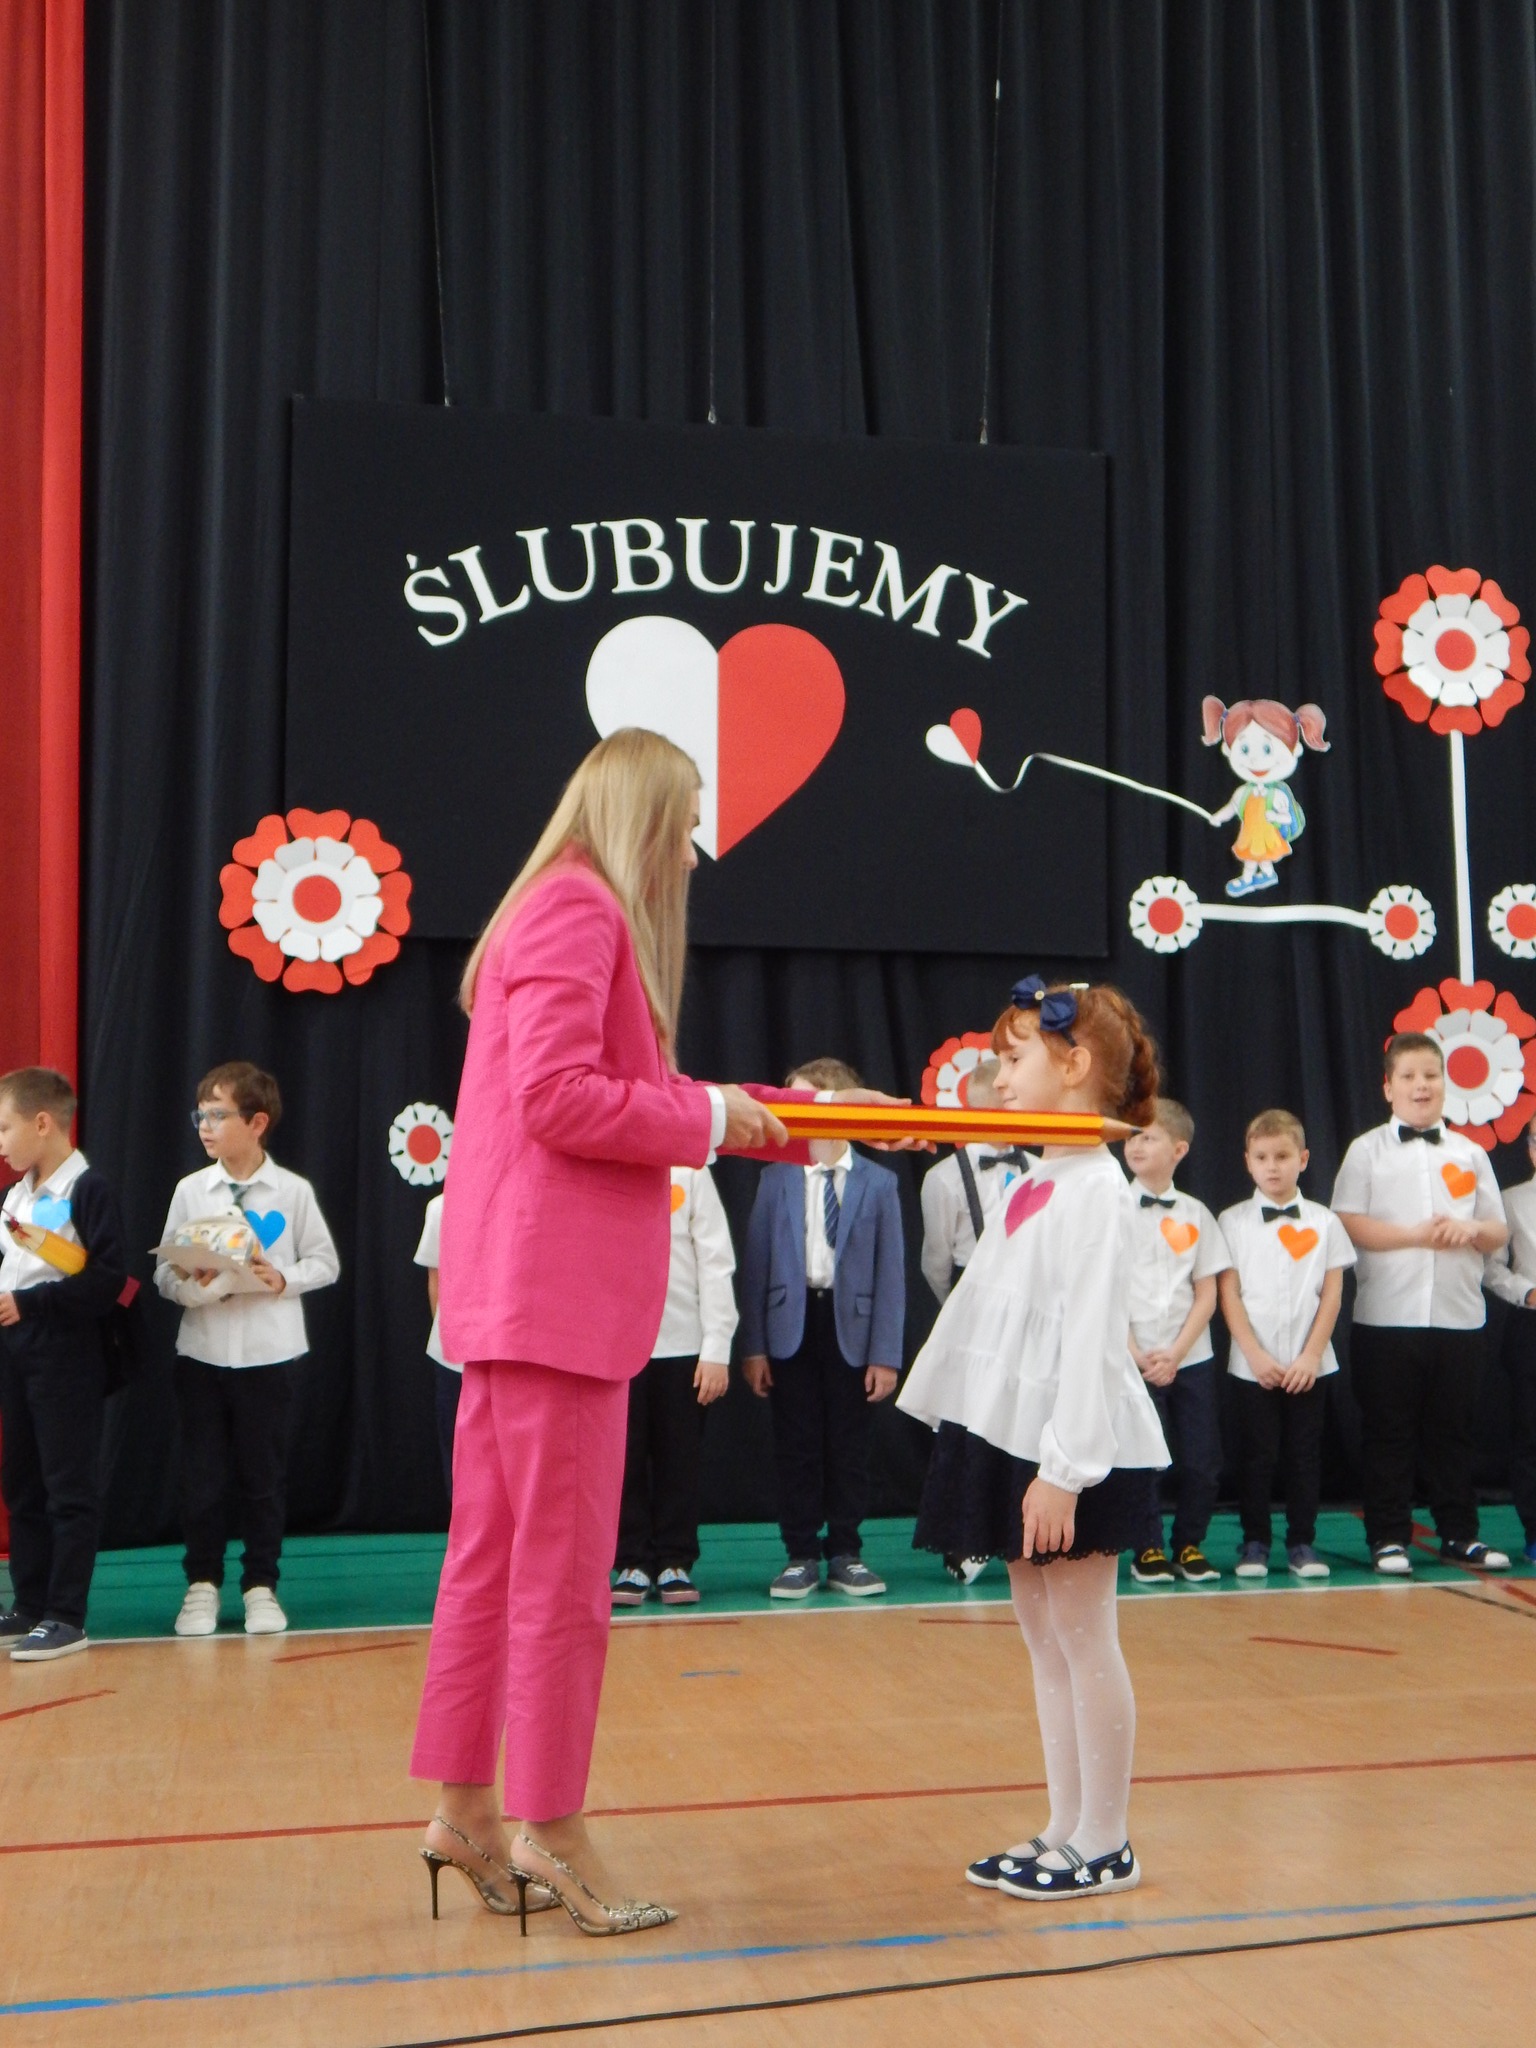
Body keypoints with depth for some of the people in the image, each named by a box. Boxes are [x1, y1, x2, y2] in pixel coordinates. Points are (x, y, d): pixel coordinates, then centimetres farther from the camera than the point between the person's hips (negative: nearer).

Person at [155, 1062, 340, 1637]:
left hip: (268, 1353, -1)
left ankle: (260, 1585, 18)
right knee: (201, 1475, 6)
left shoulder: (293, 1191, -1)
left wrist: (283, 1279, -12)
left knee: (264, 1475, 6)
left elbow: (325, 1262, 5)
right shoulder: (190, 1190, 4)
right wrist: (194, 1284, -18)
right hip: (201, 1351, 2)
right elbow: (164, 1272, 2)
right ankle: (202, 1583, 20)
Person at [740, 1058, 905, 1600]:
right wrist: (753, 1345, -4)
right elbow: (755, 1262, 2)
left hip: (852, 1329, -1)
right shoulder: (776, 1177, 5)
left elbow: (890, 1272, -1)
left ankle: (846, 1555, 17)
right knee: (795, 1448, 4)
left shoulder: (878, 1182, 1)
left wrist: (886, 1353, -6)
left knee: (849, 1448, 6)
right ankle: (801, 1555, 14)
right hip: (790, 1325, 1)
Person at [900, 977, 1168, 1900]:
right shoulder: (1037, 1184, 13)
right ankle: (1067, 1831, 22)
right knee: (1045, 1636, 13)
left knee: (1082, 1635, 0)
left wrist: (1063, 1469, -23)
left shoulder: (1096, 1189, -15)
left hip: (1074, 1452, -9)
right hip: (1014, 1440, 9)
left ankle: (1104, 1846, 11)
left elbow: (1092, 1337, -20)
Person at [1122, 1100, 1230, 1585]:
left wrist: (1175, 1353, -8)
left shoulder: (1195, 1214, 6)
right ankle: (1147, 1550, 13)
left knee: (1201, 1461, 1)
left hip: (1191, 1357, 2)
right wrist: (1137, 1356, -10)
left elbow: (1207, 1294, 4)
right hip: (1132, 1359, -2)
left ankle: (1190, 1545, 18)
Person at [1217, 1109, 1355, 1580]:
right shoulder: (1233, 1221, 2)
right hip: (1252, 1364, -1)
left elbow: (1332, 1293, 2)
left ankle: (1302, 1542, 14)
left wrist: (1311, 1355, -7)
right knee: (1256, 1456, 3)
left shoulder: (1323, 1222, 4)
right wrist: (1255, 1355, -10)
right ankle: (1254, 1543, 13)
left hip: (1309, 1365, 1)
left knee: (1305, 1454, 5)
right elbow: (1228, 1293, -2)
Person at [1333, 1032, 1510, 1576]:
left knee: (1453, 1429, 9)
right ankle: (1388, 1537, 10)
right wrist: (1416, 1235, -15)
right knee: (1388, 1432, 2)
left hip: (1460, 1316, 3)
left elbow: (1498, 1232, 12)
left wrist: (1470, 1230, -10)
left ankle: (1459, 1534, 19)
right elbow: (1347, 1225, -8)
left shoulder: (1469, 1153, 12)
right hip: (1387, 1316, -3)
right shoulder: (1368, 1150, 2)